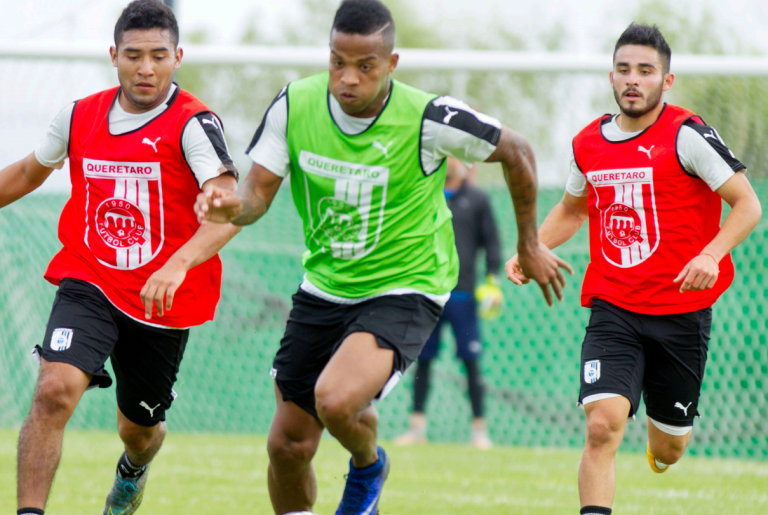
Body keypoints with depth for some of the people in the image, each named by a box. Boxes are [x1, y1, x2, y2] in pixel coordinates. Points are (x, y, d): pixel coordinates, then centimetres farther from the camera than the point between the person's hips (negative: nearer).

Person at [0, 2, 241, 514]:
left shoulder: (194, 123, -15)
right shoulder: (80, 116, 0)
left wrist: (178, 264, -44)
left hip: (163, 302, -2)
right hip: (89, 285, 2)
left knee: (139, 428, 17)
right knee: (55, 390, -25)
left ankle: (133, 471, 55)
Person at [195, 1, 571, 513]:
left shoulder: (428, 120, -21)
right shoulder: (295, 105, -10)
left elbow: (517, 153, -5)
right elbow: (259, 192, -5)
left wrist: (530, 245, 7)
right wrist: (232, 206, -30)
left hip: (405, 289, -5)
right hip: (323, 287, 5)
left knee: (335, 400, -30)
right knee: (288, 446, 5)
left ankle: (369, 465, 6)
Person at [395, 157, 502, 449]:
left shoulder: (477, 200, 6)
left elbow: (491, 242, 6)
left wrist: (493, 281, -3)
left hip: (462, 293, -2)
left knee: (471, 360, -3)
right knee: (422, 358, 3)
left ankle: (479, 427, 2)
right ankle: (417, 425, 9)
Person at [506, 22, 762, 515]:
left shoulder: (687, 134, -9)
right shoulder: (588, 143, 6)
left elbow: (748, 205, -10)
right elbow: (571, 210, 26)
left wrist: (711, 255, -26)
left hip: (682, 312, -2)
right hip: (613, 309, 2)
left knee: (669, 448, 12)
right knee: (602, 426, -20)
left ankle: (661, 441, 49)